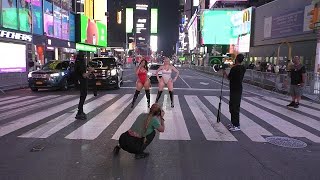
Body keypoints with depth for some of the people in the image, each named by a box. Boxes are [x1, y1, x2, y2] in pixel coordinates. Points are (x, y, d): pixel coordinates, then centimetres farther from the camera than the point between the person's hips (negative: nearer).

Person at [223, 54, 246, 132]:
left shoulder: (234, 68, -18)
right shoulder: (243, 68, 7)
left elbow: (229, 78, -7)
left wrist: (225, 73, 12)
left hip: (234, 90, -9)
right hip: (239, 89, 9)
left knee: (235, 107, -5)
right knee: (232, 106, 18)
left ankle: (236, 125, -2)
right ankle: (233, 123, 26)